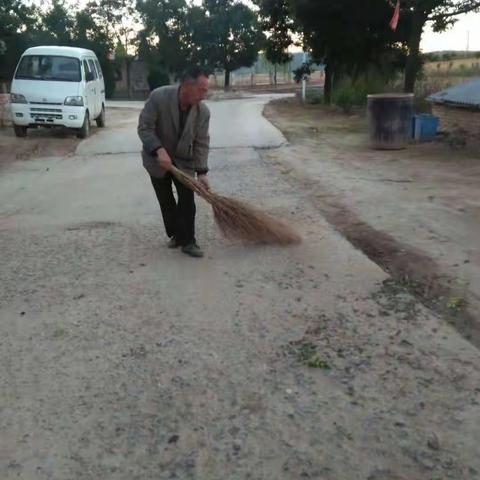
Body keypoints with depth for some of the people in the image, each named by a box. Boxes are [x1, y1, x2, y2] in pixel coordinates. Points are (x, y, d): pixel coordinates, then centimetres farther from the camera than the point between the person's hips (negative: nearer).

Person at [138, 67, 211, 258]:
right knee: (166, 201, 8)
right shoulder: (158, 97, -26)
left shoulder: (203, 111, -17)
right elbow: (144, 128, -22)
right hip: (157, 158, -1)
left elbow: (202, 143, -13)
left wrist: (202, 172, -22)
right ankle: (176, 234, 24)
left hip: (184, 160, 1)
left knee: (187, 199, -6)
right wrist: (159, 150, -35)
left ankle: (188, 241, 3)